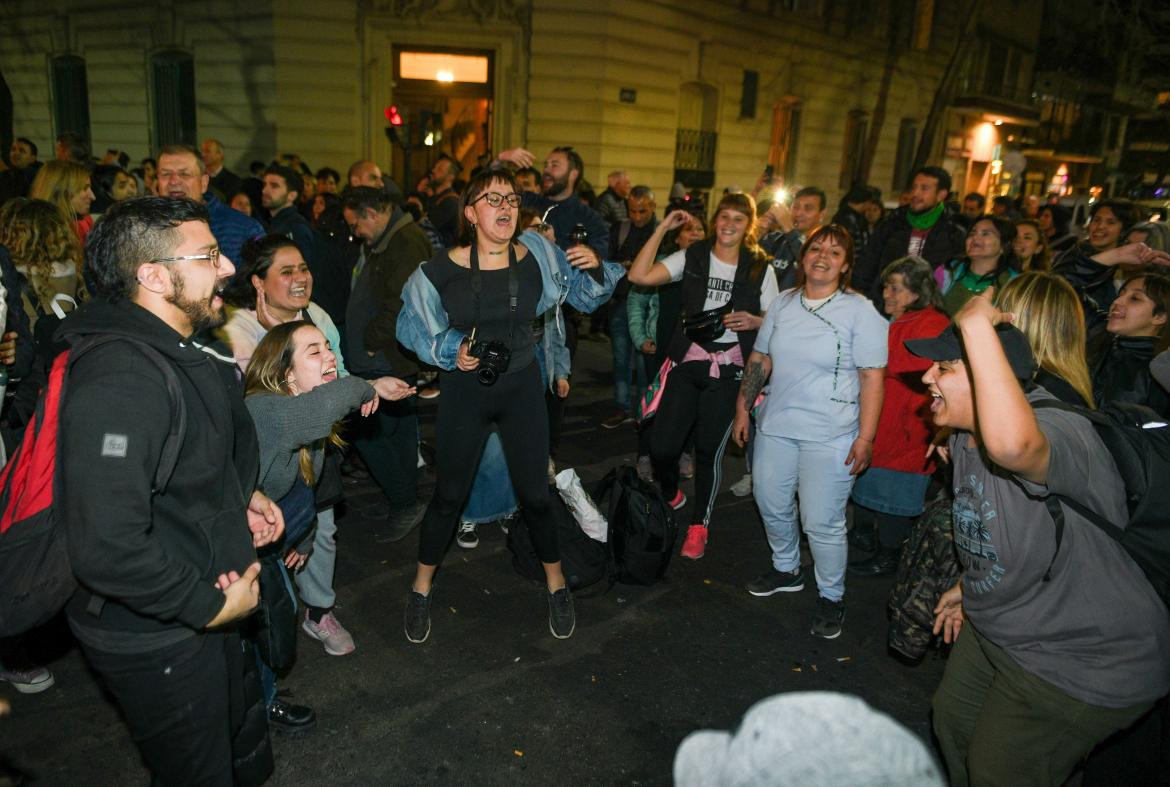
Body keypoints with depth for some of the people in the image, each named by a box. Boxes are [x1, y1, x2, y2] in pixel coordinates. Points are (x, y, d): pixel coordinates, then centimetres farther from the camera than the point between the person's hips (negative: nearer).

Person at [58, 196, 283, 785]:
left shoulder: (179, 350, 5)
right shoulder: (118, 382, -30)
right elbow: (108, 548, -35)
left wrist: (242, 497, 5)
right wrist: (212, 607, -23)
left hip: (212, 611, 9)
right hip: (156, 642, -9)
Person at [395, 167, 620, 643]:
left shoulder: (538, 257, -8)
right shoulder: (442, 271, -14)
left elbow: (585, 297, 6)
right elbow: (411, 326, 0)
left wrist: (595, 270, -15)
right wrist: (452, 351, -15)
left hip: (522, 388, 1)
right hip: (464, 391, -1)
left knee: (534, 494, 8)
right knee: (448, 496, 9)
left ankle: (556, 584, 31)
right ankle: (422, 588, 31)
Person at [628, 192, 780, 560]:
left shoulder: (760, 268, 3)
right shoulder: (692, 257, 2)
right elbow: (639, 275, -8)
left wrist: (753, 321, -14)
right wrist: (662, 229, -8)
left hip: (728, 369, 0)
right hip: (686, 363, 1)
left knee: (710, 449, 6)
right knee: (661, 446, -2)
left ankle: (699, 524, 26)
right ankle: (670, 496, 32)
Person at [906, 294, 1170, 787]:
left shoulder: (1058, 429, -34)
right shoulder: (966, 437, -2)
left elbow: (1011, 444, -62)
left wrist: (976, 325, -54)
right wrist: (970, 587, 24)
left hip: (1084, 663, -9)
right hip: (997, 629, 9)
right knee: (952, 718, 24)